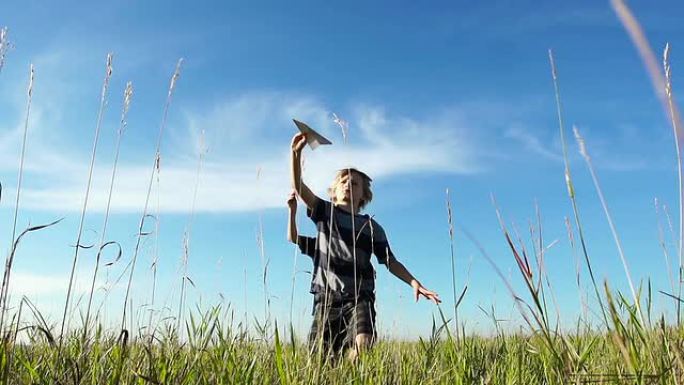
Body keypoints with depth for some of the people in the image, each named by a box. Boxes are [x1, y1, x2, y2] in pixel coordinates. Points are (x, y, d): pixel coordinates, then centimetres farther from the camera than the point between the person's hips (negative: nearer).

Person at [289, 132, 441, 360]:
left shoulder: (372, 227, 13)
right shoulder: (324, 212, 12)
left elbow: (389, 261, 10)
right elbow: (298, 187, -1)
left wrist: (414, 282, -6)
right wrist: (296, 153, -15)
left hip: (359, 297, 0)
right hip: (327, 296, 1)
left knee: (362, 346, -26)